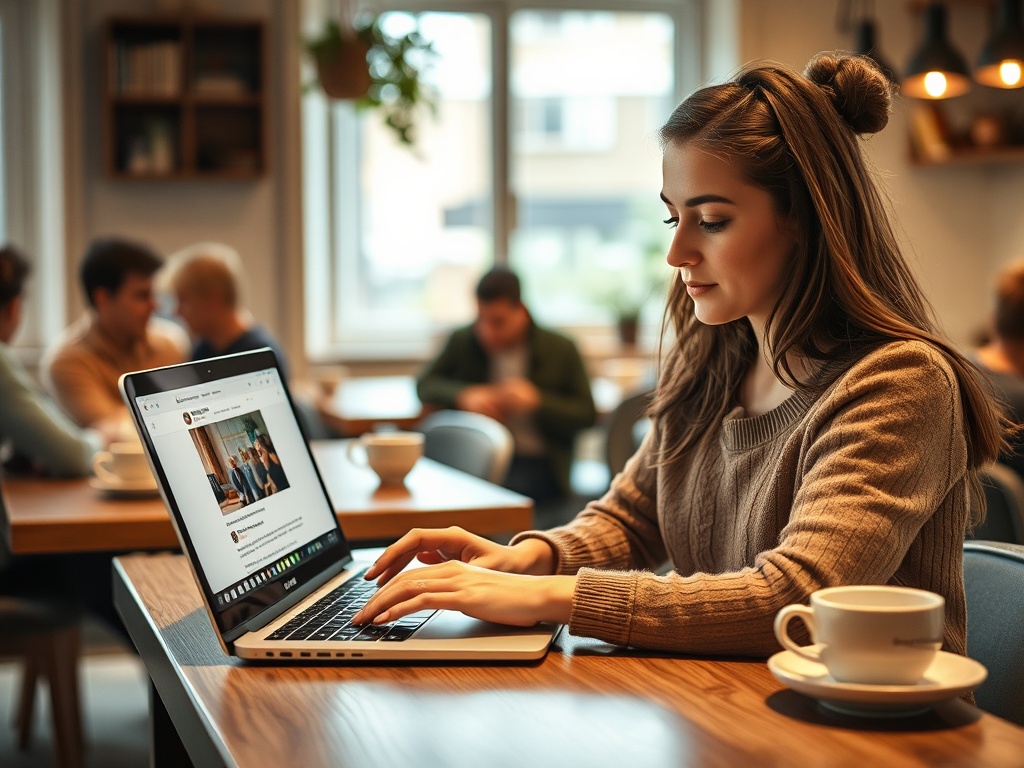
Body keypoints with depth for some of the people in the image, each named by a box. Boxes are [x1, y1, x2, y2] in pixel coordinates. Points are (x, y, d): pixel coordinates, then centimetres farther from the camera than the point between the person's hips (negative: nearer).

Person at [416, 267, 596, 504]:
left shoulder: (561, 350, 0)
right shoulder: (463, 341, 6)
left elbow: (587, 413, 1)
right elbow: (425, 384, 10)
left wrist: (537, 400, -17)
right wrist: (463, 395, -11)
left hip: (538, 463, -2)